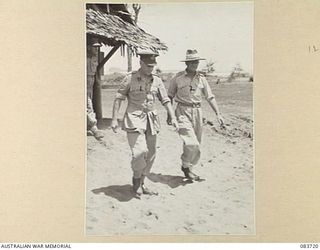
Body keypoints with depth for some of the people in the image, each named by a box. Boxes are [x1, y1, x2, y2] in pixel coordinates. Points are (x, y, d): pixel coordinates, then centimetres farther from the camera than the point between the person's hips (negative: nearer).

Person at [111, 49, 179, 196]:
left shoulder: (157, 81, 7)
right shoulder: (130, 78, -4)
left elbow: (165, 100, 7)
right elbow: (118, 98, -1)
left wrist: (173, 118, -4)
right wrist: (114, 119, -6)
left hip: (151, 120, 5)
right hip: (134, 119, -5)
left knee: (150, 154, 7)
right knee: (140, 152, -16)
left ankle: (141, 184, 22)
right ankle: (136, 178, 11)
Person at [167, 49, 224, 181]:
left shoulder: (201, 78, 6)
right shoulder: (177, 78, -3)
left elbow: (210, 97, 8)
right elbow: (170, 96, 7)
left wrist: (218, 114, -1)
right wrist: (169, 115, 9)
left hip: (197, 111, 4)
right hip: (183, 111, -4)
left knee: (196, 145, 8)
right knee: (191, 143, -17)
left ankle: (188, 168, 27)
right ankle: (186, 166, 6)